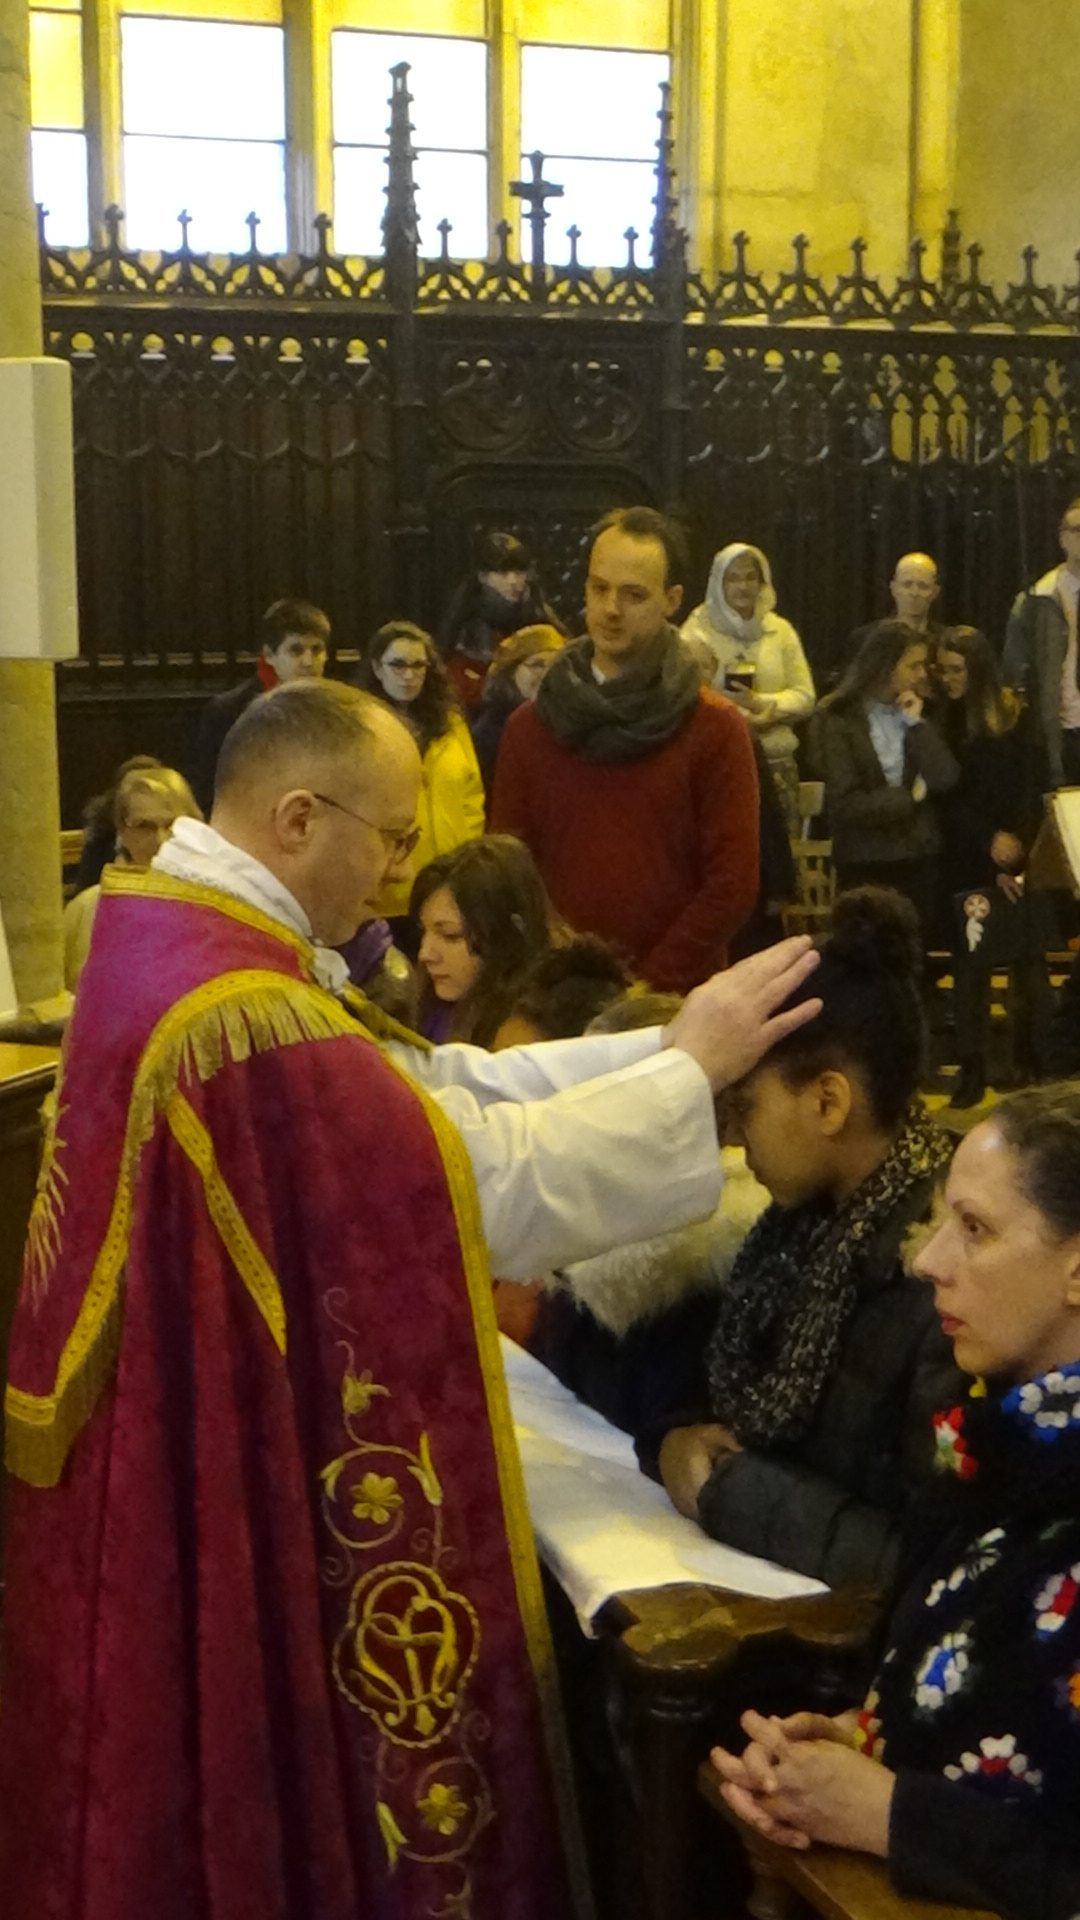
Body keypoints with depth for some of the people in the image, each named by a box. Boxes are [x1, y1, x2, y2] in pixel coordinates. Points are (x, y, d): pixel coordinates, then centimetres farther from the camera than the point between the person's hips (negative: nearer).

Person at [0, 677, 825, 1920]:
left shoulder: (163, 928, 3)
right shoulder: (240, 1013, -29)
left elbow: (423, 1086, 4)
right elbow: (485, 1172, -24)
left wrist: (658, 1047, 0)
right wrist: (691, 1070, -11)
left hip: (188, 1456, 10)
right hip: (255, 1483, -9)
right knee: (265, 1776, 11)